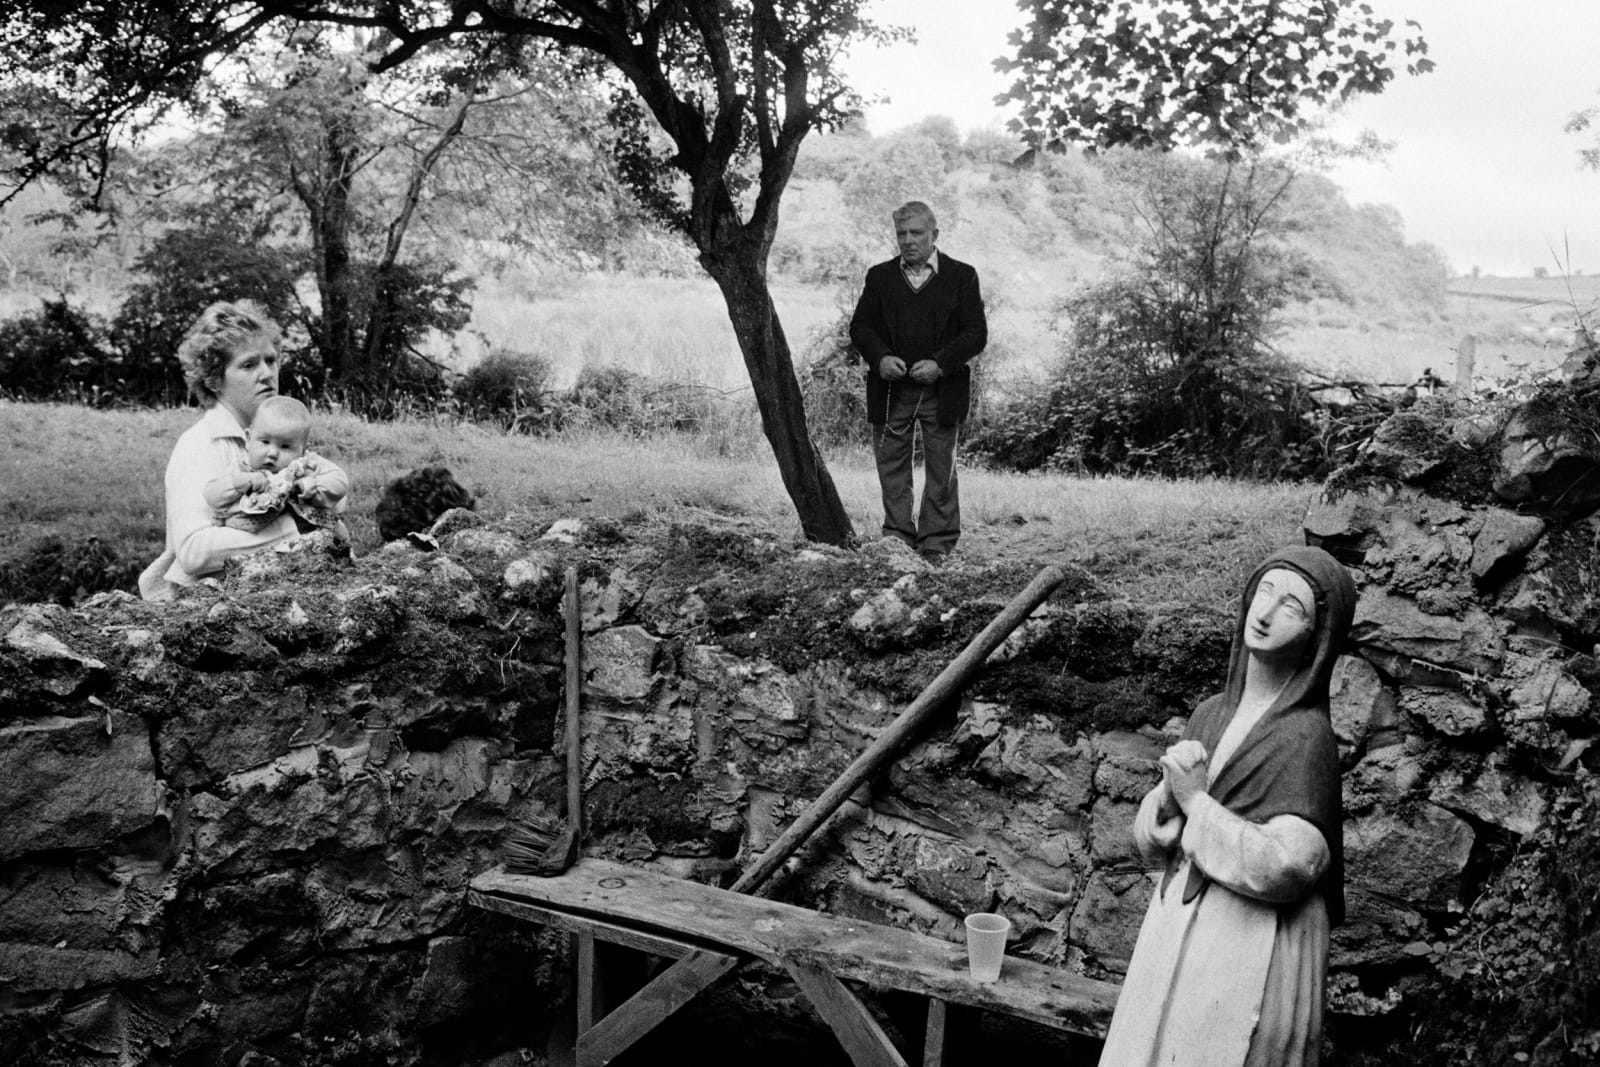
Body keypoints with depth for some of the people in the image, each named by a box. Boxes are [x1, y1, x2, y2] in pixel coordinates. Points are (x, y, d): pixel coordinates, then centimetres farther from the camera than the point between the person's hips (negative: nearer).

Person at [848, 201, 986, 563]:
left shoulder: (961, 276, 5)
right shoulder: (879, 276, 11)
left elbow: (976, 333, -1)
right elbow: (859, 326, 7)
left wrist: (940, 363, -15)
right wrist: (880, 357, -12)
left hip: (942, 391, -2)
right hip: (891, 389, 2)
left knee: (940, 471, 3)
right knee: (891, 467, 2)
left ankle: (936, 546, 11)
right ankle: (897, 540, 9)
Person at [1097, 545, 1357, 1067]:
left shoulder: (1305, 737, -13)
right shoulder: (1211, 714, 6)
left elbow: (1283, 866, -22)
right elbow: (1151, 840, 8)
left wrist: (1197, 802, -14)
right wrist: (1170, 795, -13)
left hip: (1252, 949, -6)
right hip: (1175, 928, 6)